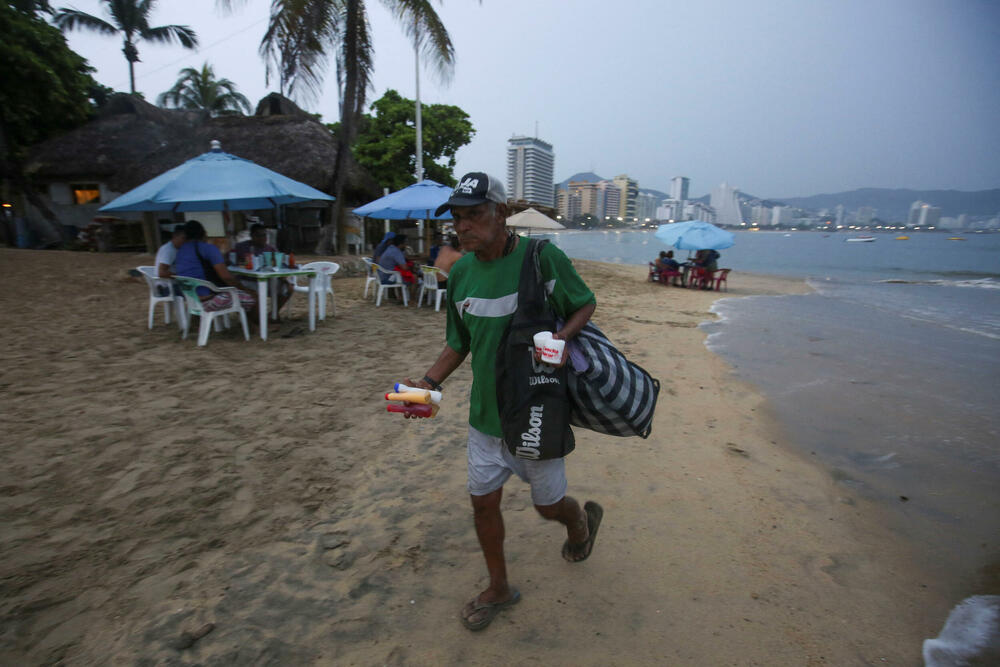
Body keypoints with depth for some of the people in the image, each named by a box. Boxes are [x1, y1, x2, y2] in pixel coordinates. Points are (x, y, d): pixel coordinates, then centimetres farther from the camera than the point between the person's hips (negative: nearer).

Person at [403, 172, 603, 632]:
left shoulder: (543, 257, -17)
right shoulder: (460, 273, -1)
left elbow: (586, 304, -3)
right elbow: (459, 343, 8)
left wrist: (562, 337, -23)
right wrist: (429, 382, -6)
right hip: (485, 413, 5)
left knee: (548, 505, 13)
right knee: (484, 502, 14)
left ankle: (581, 518, 52)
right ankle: (498, 588, 40)